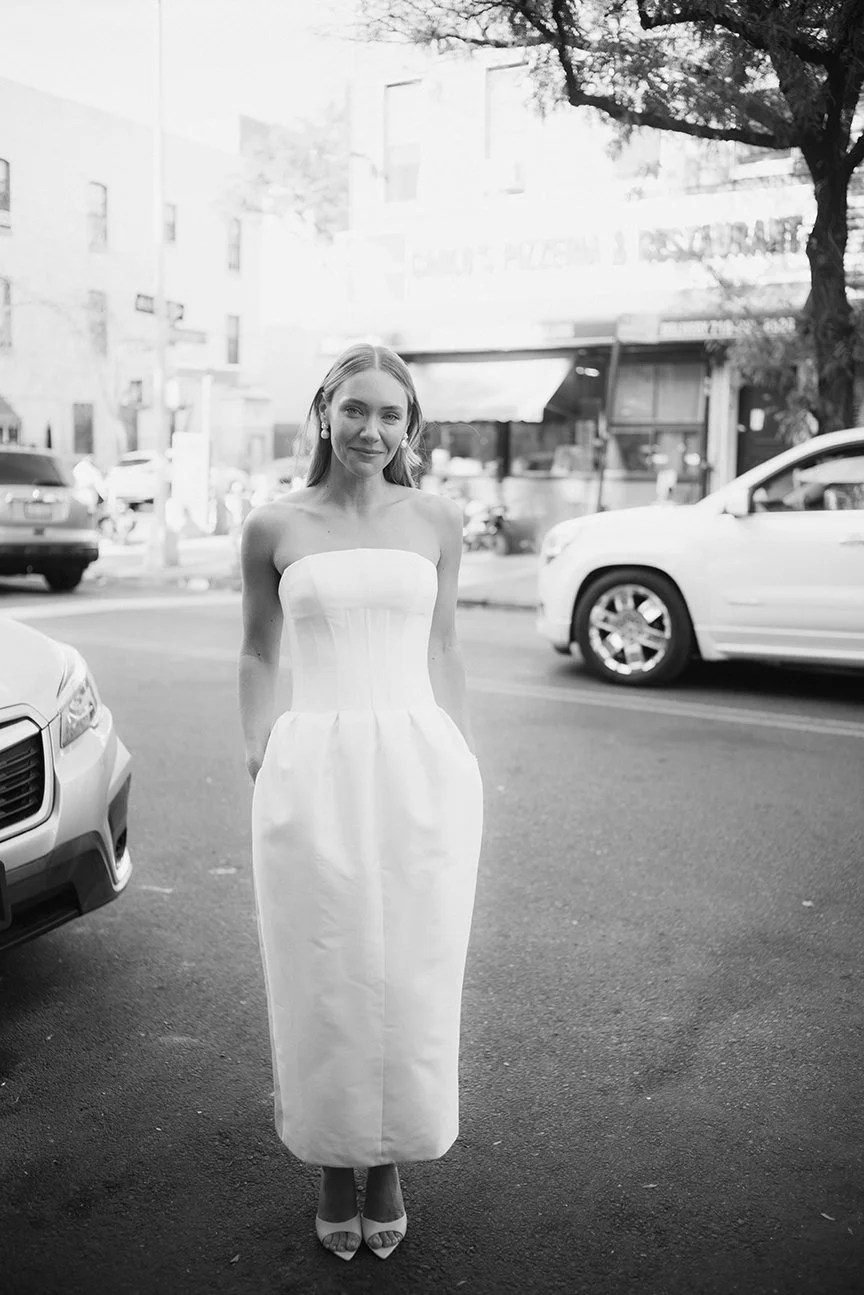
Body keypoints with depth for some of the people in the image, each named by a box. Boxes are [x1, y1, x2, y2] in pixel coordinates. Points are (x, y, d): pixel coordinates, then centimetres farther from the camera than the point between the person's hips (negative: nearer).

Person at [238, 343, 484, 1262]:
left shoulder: (435, 522, 7)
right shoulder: (273, 528, 4)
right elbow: (258, 653, 11)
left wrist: (463, 759, 10)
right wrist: (259, 751, 0)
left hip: (420, 766, 1)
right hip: (314, 772, -1)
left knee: (411, 977, 9)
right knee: (322, 981, 9)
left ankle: (389, 1166, 32)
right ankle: (334, 1170, 31)